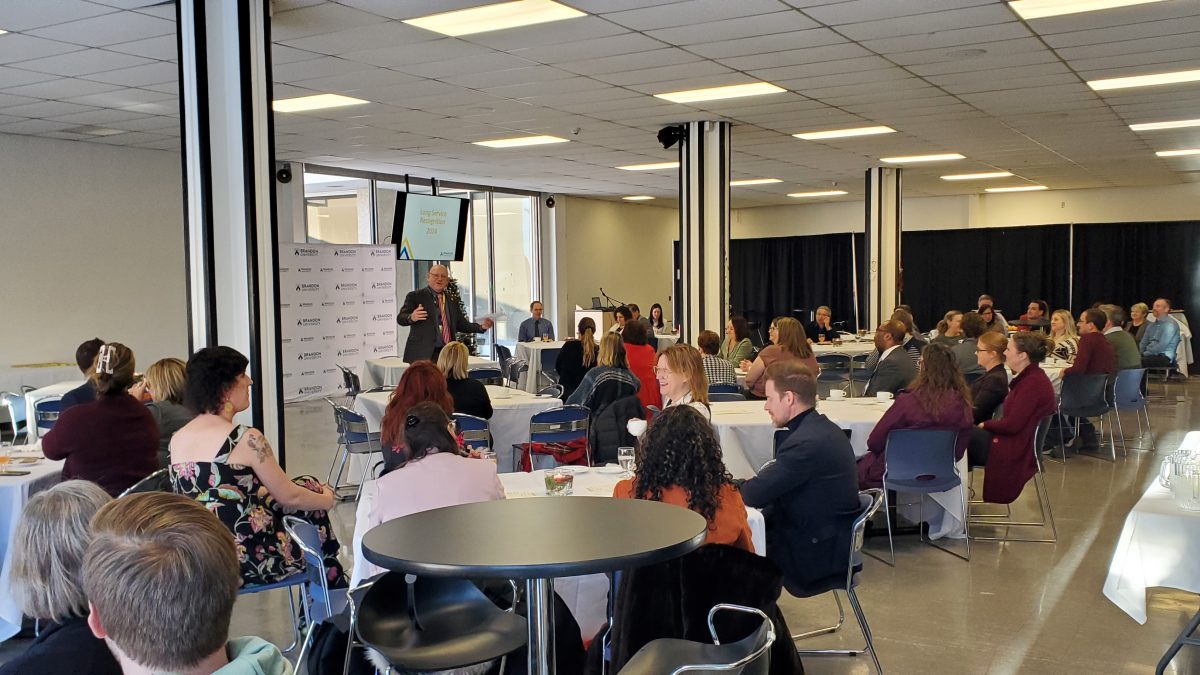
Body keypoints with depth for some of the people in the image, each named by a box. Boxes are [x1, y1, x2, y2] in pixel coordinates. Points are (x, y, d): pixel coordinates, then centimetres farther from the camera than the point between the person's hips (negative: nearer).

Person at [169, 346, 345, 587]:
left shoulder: (177, 440, 3)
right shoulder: (247, 439, -18)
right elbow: (289, 496, -7)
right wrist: (327, 499, 12)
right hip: (247, 563, -7)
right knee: (311, 494, 18)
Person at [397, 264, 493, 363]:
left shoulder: (452, 301, 17)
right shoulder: (415, 296, 2)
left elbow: (462, 324, 23)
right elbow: (400, 318, -6)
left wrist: (481, 326, 6)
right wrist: (411, 317, -30)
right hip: (423, 355, -5)